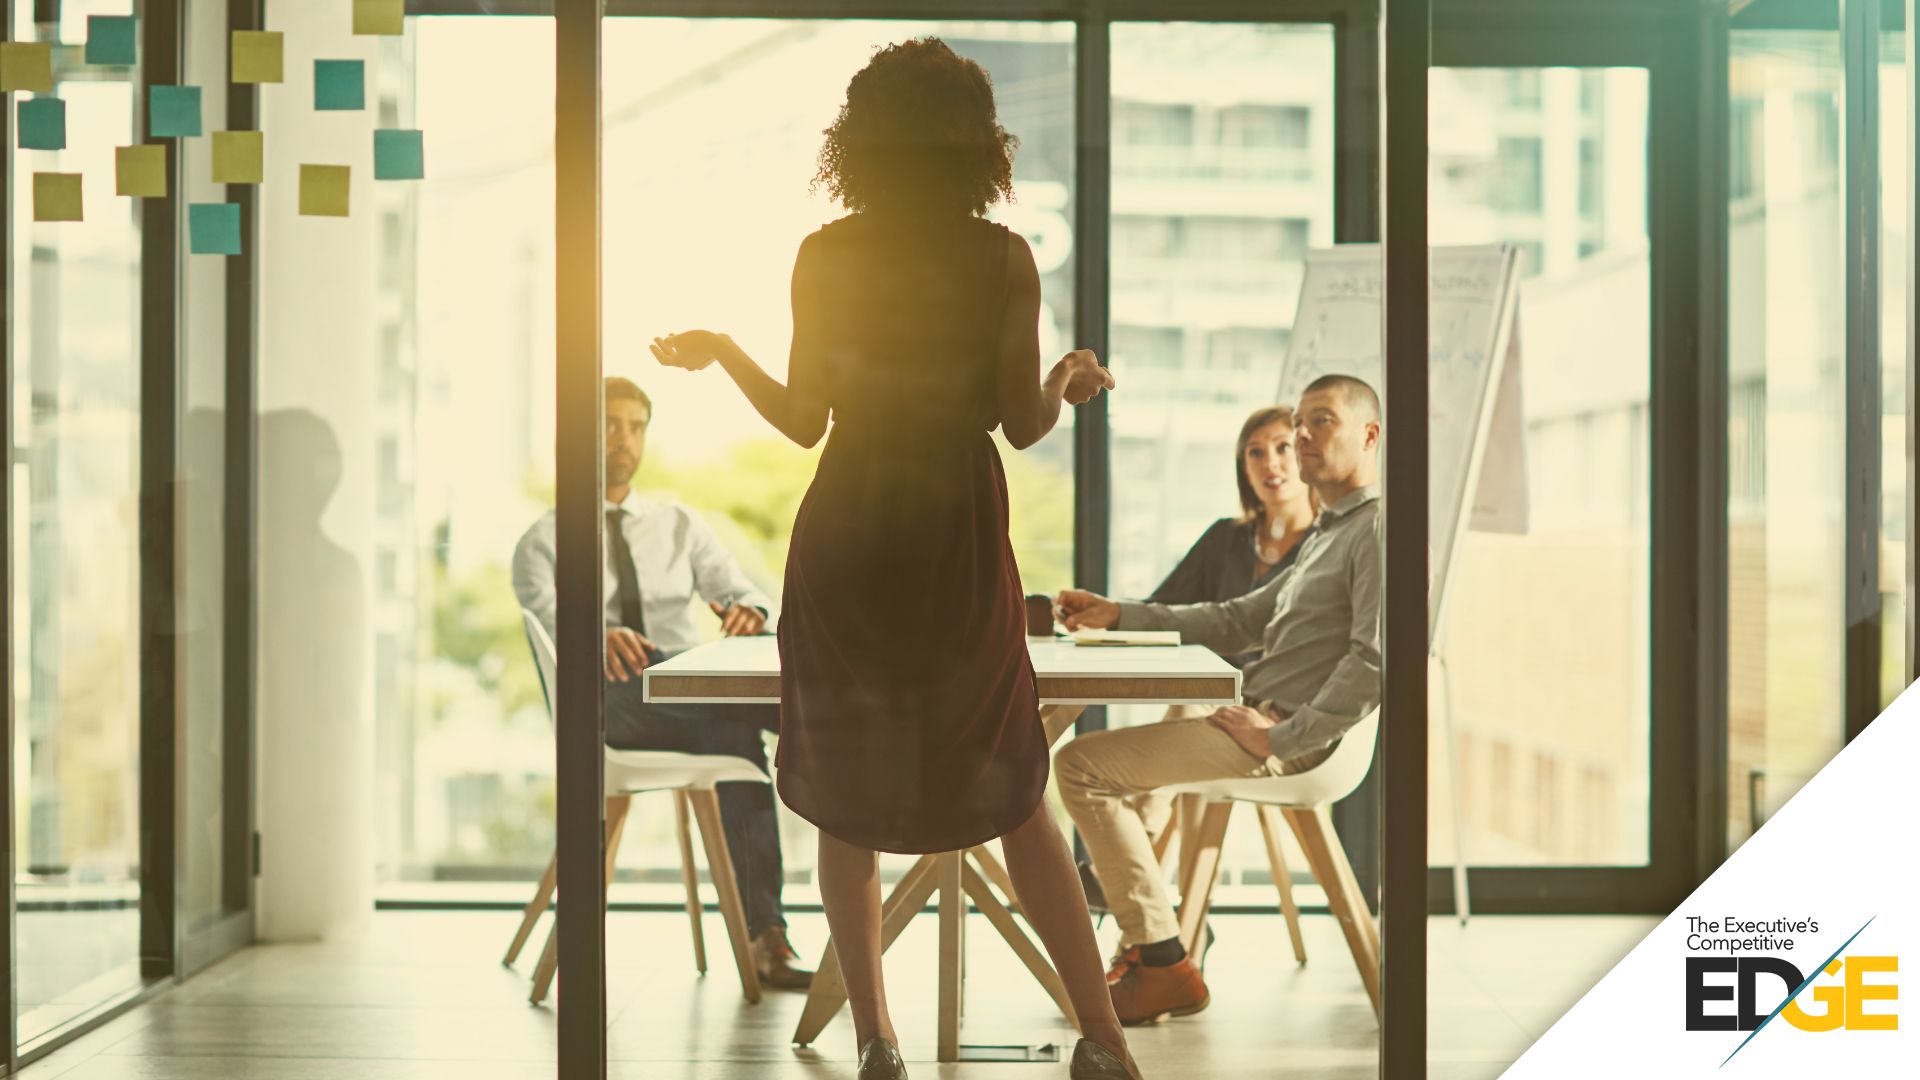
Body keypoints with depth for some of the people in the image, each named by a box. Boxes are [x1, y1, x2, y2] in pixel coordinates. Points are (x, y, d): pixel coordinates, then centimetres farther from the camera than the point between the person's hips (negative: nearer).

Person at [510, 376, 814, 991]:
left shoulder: (679, 525, 25)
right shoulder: (545, 540, 14)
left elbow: (738, 591, 10)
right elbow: (544, 609, -8)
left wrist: (748, 612, -18)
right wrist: (595, 635, -33)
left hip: (693, 690, 3)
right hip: (609, 693, -3)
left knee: (734, 729, -35)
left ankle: (764, 935, -40)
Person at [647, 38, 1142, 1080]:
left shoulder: (823, 257, -5)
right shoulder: (1004, 260, -6)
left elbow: (803, 418, -2)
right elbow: (1023, 424, -3)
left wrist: (721, 350, 15)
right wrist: (1068, 379, 19)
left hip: (846, 540, 0)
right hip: (960, 539, 0)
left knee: (846, 798, 13)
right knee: (1011, 794, 12)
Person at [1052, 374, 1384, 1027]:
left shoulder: (1377, 530, -11)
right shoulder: (1327, 536, 23)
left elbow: (1375, 661, -23)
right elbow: (1238, 621, 23)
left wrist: (1280, 738, -21)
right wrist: (1117, 616, 15)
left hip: (1292, 738, -11)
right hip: (1265, 718, 11)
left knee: (1082, 764, -13)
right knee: (1118, 756, 22)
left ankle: (1164, 966, -12)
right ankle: (1144, 943, 12)